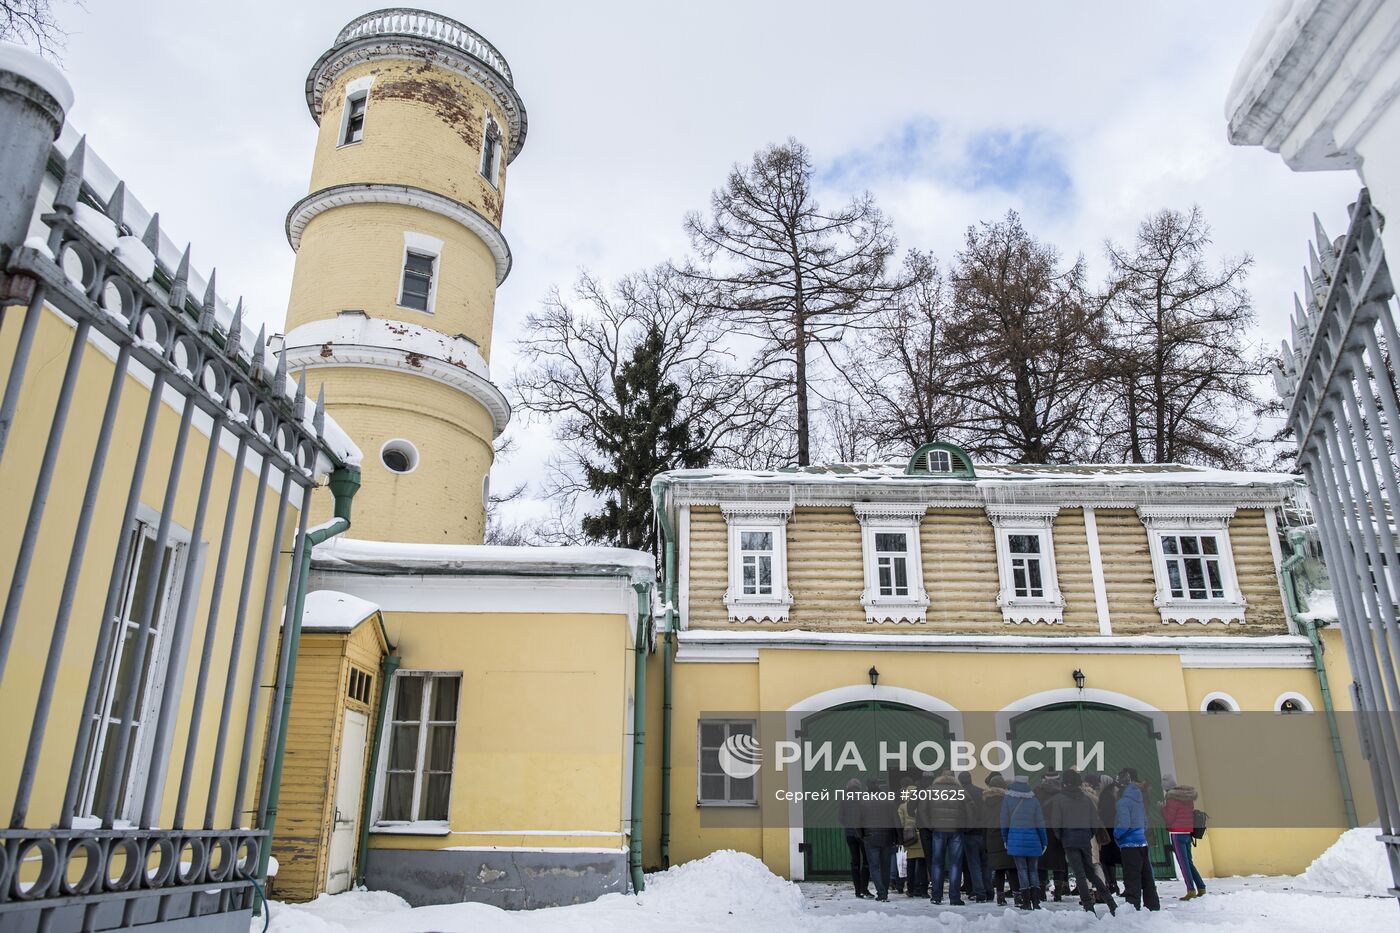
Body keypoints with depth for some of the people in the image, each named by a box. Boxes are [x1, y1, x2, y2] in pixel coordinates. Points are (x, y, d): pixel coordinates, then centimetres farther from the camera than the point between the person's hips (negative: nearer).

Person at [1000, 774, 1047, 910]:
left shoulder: (1008, 799, -1)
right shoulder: (1034, 800, 0)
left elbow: (1004, 822, 2)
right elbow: (1040, 823, 2)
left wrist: (1005, 839, 13)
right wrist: (1044, 842, 11)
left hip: (1015, 839, -1)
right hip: (1032, 838, 1)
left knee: (1022, 870, 2)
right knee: (1033, 870, 11)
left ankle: (1026, 903, -2)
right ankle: (1036, 902, 6)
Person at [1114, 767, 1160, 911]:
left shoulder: (1124, 801, -15)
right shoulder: (1139, 800, 12)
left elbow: (1123, 825, -22)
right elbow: (1145, 822, 18)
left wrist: (1116, 835, -5)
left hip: (1129, 844, -8)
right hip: (1142, 843, 8)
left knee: (1132, 879, -5)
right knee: (1146, 878, 15)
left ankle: (1133, 908, -6)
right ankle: (1153, 907, 22)